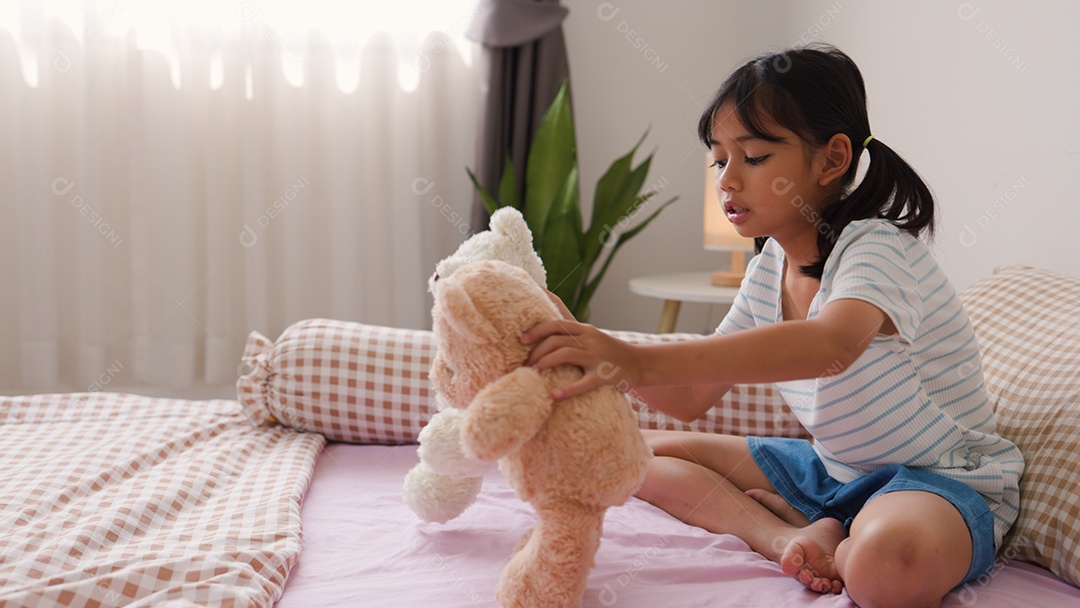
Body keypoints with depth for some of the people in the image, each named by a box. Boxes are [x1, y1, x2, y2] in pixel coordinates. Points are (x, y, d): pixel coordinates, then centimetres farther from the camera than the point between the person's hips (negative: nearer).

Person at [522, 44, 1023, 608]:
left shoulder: (877, 247, -22)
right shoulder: (768, 269, 3)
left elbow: (831, 344, -46)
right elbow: (692, 398, 6)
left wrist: (641, 361, -52)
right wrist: (595, 349, -13)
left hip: (942, 479, -8)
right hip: (833, 468, 9)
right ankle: (794, 536, -14)